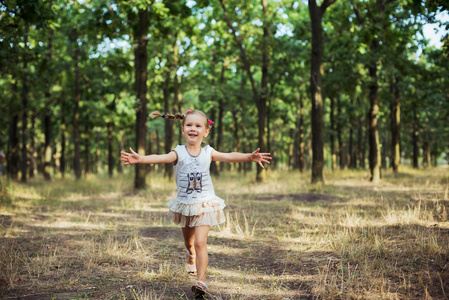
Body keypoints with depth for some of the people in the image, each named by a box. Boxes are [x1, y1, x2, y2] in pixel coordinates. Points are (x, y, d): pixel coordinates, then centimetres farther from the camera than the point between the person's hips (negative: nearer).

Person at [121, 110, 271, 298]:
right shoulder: (179, 153, -10)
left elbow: (229, 156, -15)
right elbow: (160, 158, -27)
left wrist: (250, 157, -31)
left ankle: (201, 281, -12)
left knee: (200, 242, -15)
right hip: (184, 205, 2)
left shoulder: (208, 153, -6)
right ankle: (191, 256, 58)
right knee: (188, 241, 23)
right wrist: (139, 159, -45)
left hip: (204, 205, -2)